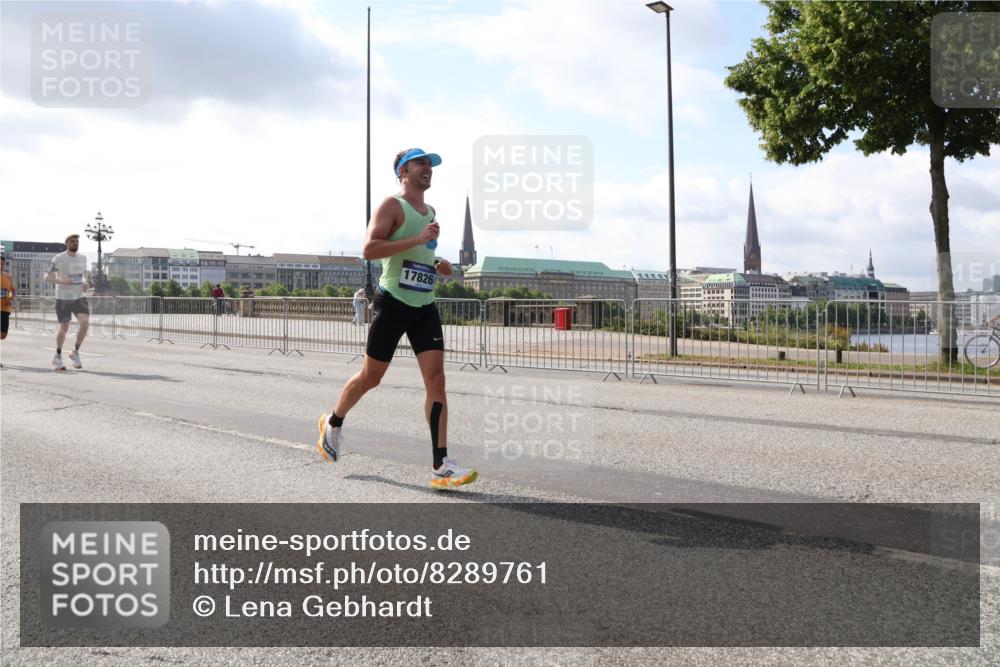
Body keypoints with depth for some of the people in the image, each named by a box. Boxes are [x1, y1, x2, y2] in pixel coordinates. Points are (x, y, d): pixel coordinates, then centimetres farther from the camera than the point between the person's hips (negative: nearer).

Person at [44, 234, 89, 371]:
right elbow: (47, 277, -7)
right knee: (64, 328, 2)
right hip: (63, 298, -3)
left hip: (79, 297, 3)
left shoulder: (82, 258, 8)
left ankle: (75, 352, 0)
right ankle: (58, 357, 24)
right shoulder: (58, 259, -8)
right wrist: (63, 281, -22)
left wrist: (85, 282, 2)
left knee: (85, 322, -17)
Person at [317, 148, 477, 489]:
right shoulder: (392, 205, -6)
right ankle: (333, 422, 37)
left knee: (436, 378, -8)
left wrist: (437, 266, 11)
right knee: (371, 377, 7)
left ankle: (440, 466, -9)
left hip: (425, 307, 6)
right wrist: (418, 239, -23)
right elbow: (369, 249, -20)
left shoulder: (430, 211, 18)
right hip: (393, 304, -6)